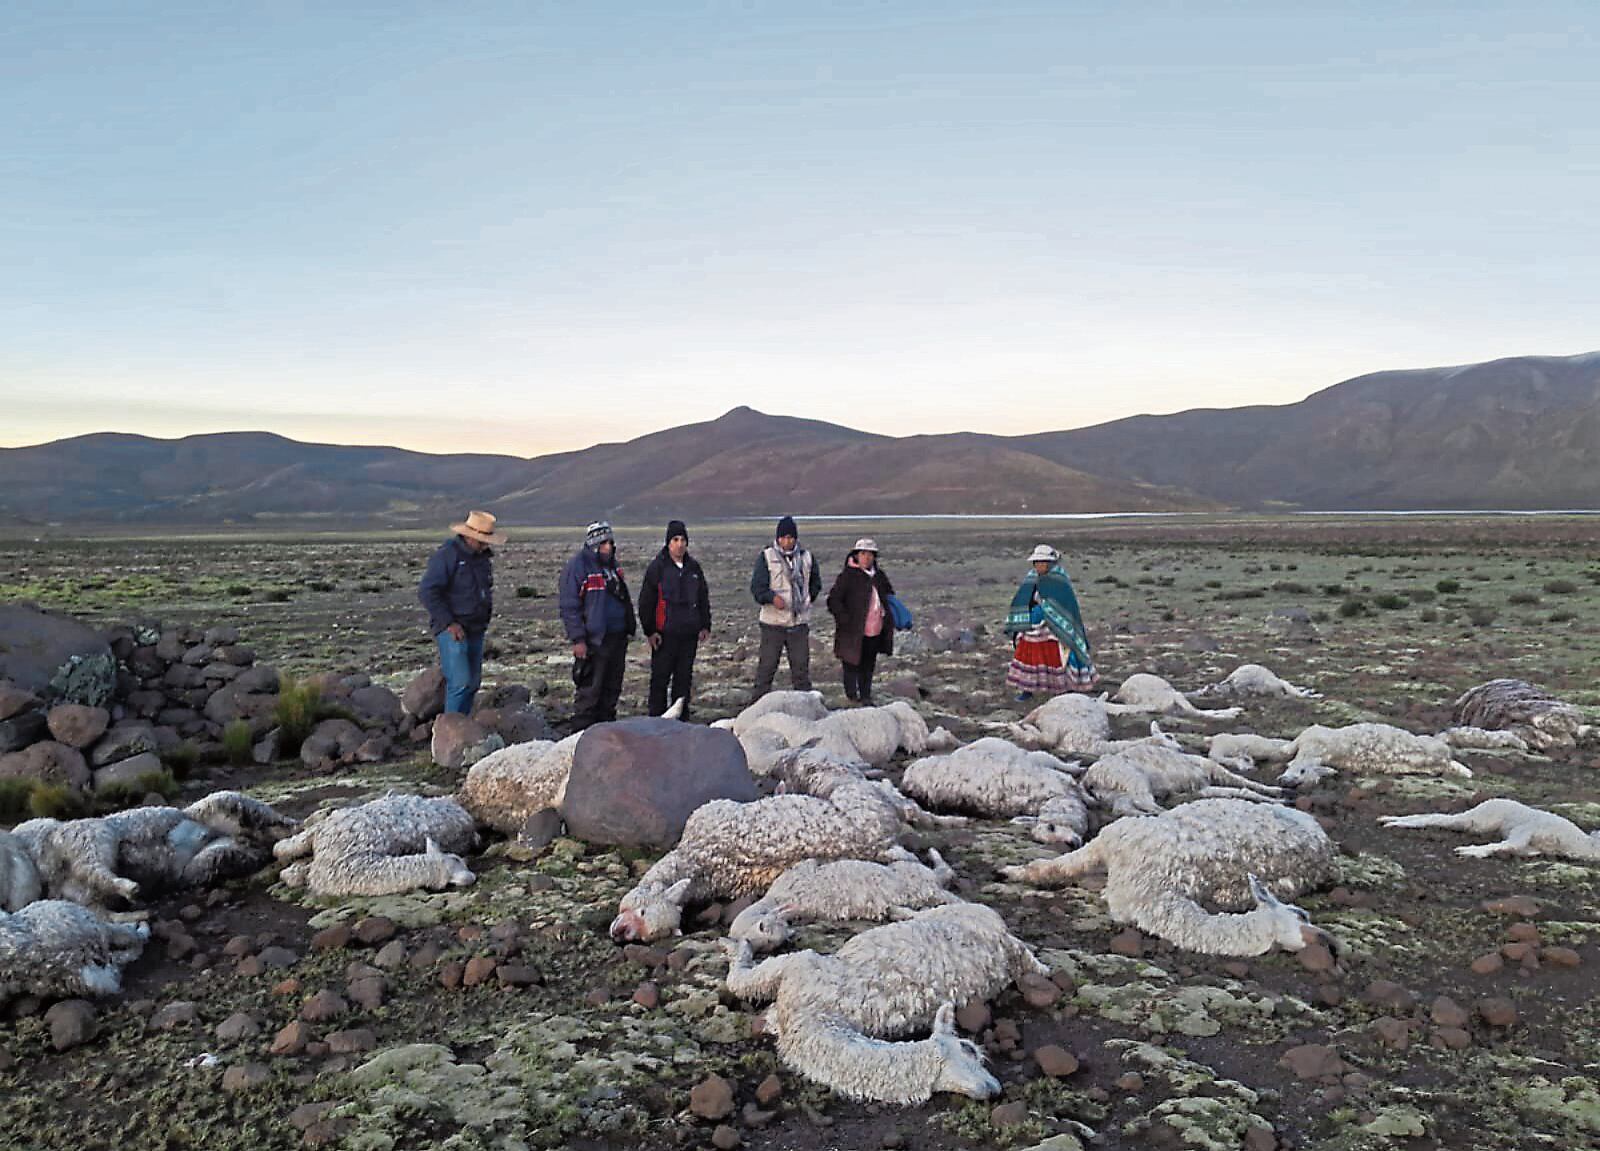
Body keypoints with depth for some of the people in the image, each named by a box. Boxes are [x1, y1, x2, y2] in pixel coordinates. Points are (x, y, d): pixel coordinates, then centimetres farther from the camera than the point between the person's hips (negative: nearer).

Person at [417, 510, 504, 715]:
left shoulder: (484, 556, 11)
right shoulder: (448, 555, -14)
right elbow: (426, 592, -18)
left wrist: (486, 618, 15)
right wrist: (448, 623, -19)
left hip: (475, 629, 8)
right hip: (452, 629, -8)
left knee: (473, 682, 10)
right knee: (460, 682, -15)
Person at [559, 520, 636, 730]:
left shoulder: (612, 565, 15)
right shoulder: (577, 567, -11)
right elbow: (569, 607, -13)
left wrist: (628, 628, 23)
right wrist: (577, 639, -17)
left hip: (617, 638, 8)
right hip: (594, 640, -8)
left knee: (612, 689, 13)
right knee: (589, 692, -7)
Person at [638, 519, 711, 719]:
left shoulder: (694, 567, 10)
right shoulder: (657, 566, -4)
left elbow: (703, 598, 19)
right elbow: (645, 601, -4)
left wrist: (705, 626, 12)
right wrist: (650, 631, -8)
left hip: (689, 633, 5)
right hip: (664, 634, -4)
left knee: (685, 677, 10)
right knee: (660, 677, -1)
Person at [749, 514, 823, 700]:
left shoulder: (806, 557, 9)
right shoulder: (766, 556, -2)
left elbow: (816, 583, 23)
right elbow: (757, 586, -8)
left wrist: (808, 599, 10)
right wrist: (772, 597, -24)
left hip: (800, 621, 3)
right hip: (773, 621, -3)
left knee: (801, 665, 8)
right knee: (767, 665, -1)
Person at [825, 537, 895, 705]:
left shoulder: (879, 575, 11)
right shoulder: (847, 575, -9)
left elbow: (889, 595, 28)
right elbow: (833, 600, -11)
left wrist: (888, 618, 13)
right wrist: (845, 620, -18)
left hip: (875, 632, 6)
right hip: (854, 633, -6)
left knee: (868, 666, 15)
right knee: (852, 666, 2)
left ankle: (865, 696, 26)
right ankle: (852, 698, 11)